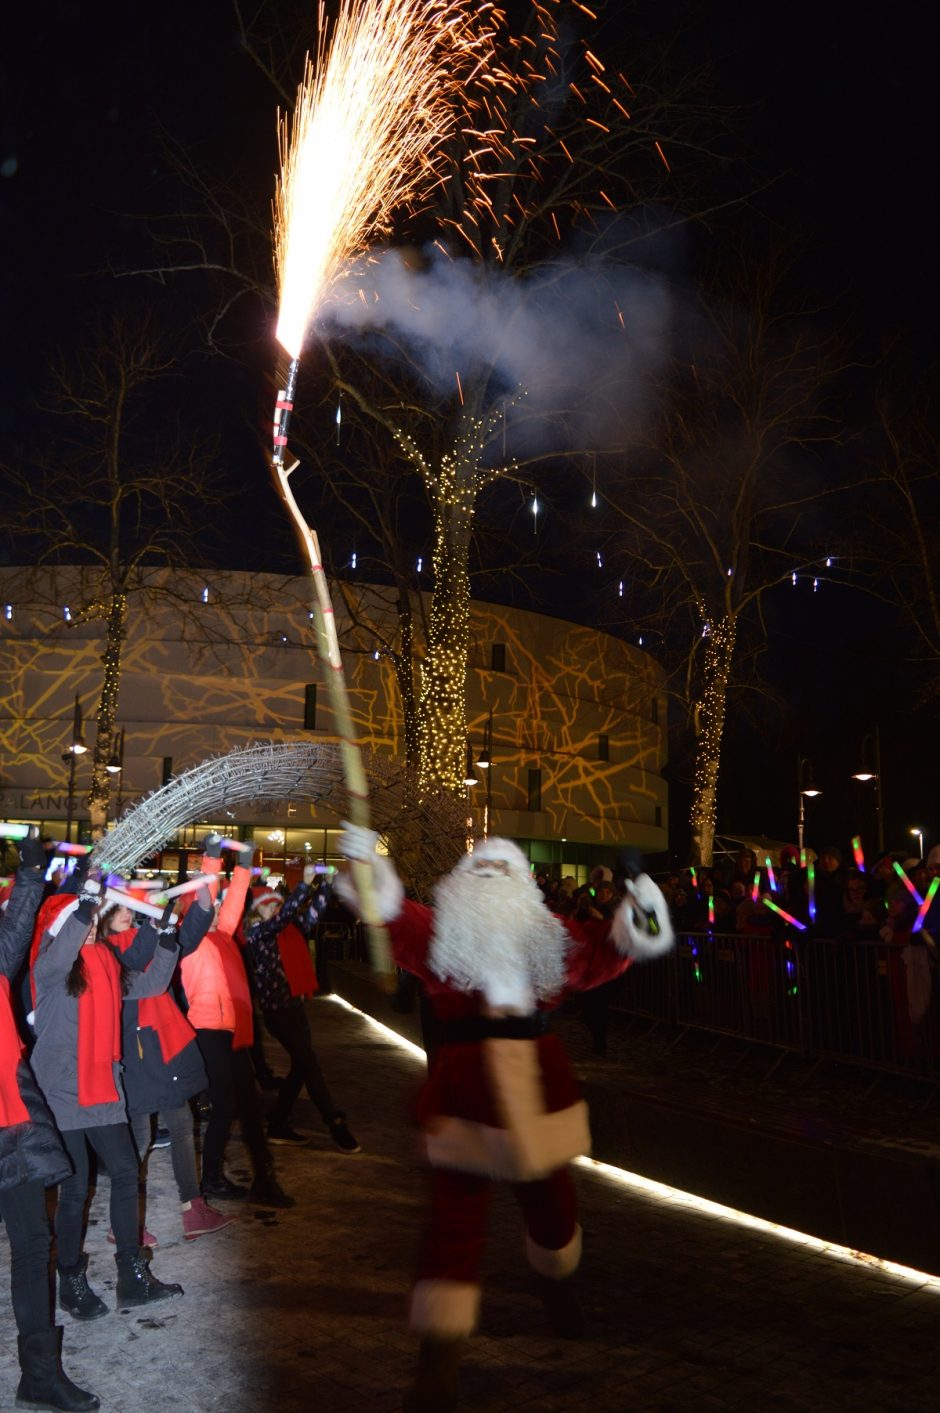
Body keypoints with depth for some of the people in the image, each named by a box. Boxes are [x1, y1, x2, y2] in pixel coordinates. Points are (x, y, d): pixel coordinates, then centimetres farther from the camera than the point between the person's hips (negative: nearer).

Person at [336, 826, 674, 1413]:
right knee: (456, 1221, -4)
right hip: (464, 1085, -3)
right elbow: (388, 908, -14)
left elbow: (612, 947, 3)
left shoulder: (551, 936, 12)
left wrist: (642, 907, -16)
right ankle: (438, 1363, 5)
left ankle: (557, 1281, 50)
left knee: (552, 1204, 18)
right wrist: (368, 863, -33)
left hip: (539, 1081, 4)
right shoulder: (438, 930, 3)